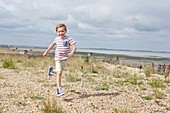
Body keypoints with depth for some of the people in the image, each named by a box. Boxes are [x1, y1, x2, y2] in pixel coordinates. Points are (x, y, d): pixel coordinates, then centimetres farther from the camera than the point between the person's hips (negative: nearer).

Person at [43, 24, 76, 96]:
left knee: (60, 72, 17)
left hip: (65, 58, 0)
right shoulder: (57, 39, 1)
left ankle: (51, 70, 49)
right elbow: (52, 44, 20)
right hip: (58, 58, 0)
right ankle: (59, 89, -8)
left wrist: (72, 53, -34)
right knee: (59, 73, -9)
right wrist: (46, 52, 26)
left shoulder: (69, 39, -9)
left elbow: (74, 47, -15)